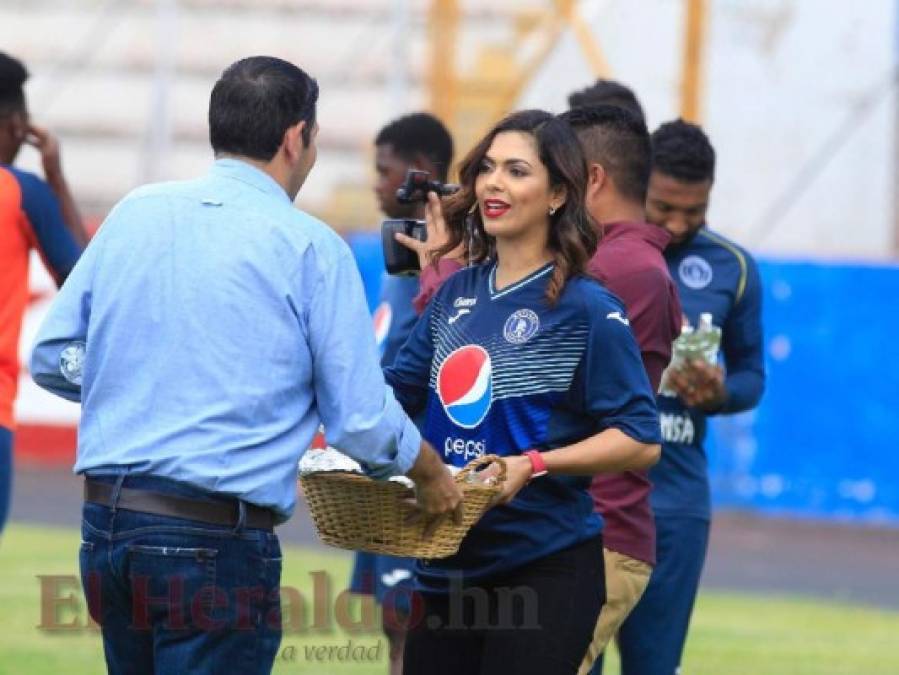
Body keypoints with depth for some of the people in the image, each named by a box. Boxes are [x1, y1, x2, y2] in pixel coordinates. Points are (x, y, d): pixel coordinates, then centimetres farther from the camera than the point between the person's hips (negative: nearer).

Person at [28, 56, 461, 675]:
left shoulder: (135, 213, 8)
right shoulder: (310, 247, -5)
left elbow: (53, 358, 11)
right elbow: (360, 418, -4)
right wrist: (432, 478, 15)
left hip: (107, 528, 6)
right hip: (218, 542, -6)